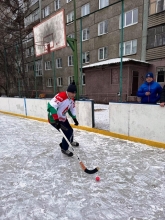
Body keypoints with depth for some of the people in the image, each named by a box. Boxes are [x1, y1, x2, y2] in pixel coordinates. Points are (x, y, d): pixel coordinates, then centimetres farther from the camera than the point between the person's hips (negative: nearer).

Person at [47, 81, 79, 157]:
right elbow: (51, 106, -38)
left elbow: (72, 109, 16)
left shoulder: (71, 99, 1)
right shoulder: (61, 96, -29)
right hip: (54, 119, -9)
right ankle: (64, 149, 11)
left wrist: (74, 118, 15)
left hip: (63, 118, 9)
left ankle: (70, 141, 51)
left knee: (70, 130, 19)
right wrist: (56, 119, -40)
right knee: (67, 132, -12)